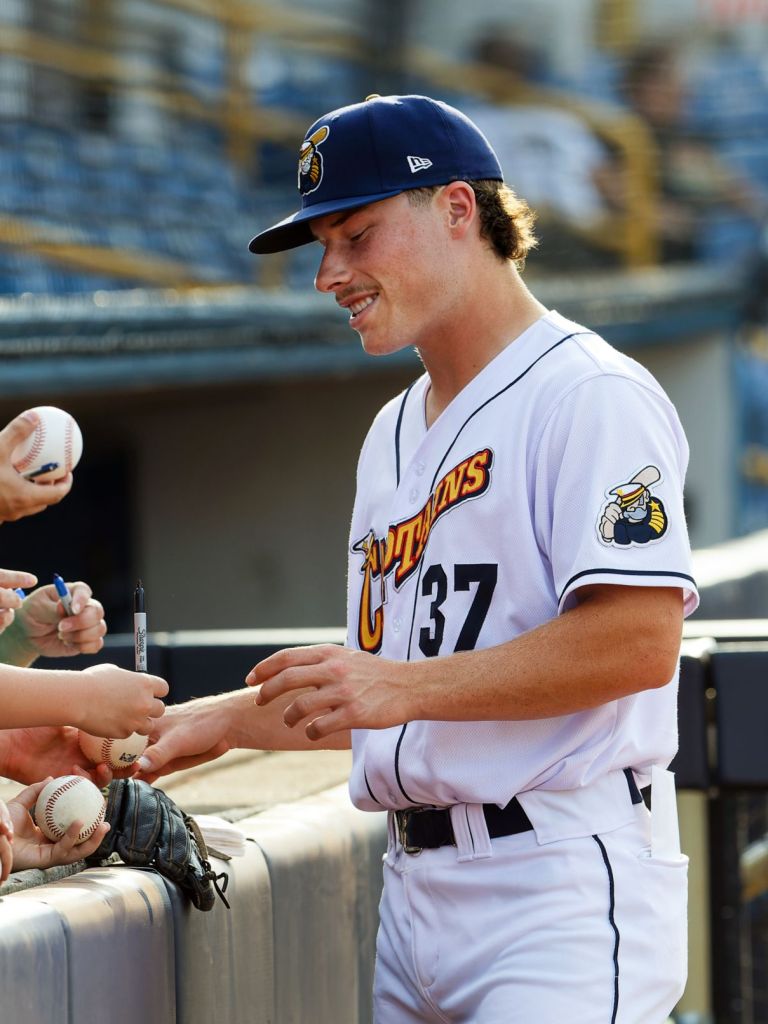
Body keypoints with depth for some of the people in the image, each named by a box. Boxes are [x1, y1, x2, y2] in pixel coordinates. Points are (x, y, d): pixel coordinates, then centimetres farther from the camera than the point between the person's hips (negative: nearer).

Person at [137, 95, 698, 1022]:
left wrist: (403, 686, -22)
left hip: (563, 885, -9)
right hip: (416, 889, 9)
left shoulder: (590, 397, -8)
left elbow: (641, 641, -20)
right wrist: (210, 724, 19)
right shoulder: (394, 432, 22)